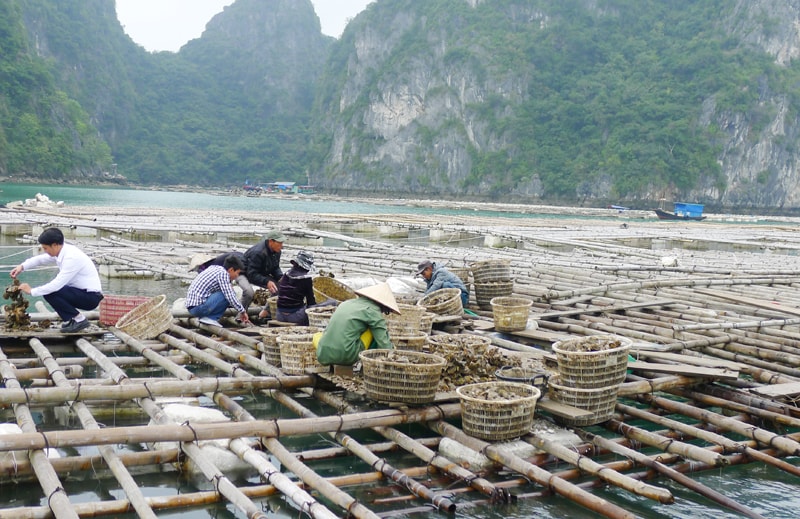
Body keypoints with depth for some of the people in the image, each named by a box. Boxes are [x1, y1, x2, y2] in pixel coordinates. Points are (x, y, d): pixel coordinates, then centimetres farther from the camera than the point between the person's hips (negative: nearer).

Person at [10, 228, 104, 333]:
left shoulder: (71, 258, -25)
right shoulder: (63, 251, 1)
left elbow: (57, 285, -26)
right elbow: (40, 259, 18)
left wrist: (31, 291, -16)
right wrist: (22, 267, 2)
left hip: (91, 297, -9)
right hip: (82, 293, 9)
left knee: (50, 292, -19)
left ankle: (79, 319, -7)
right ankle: (70, 320, 11)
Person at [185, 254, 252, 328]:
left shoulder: (214, 268, 18)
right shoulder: (223, 273, -9)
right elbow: (230, 296, -15)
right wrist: (242, 311, -4)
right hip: (199, 306, -10)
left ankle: (204, 316, 9)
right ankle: (211, 318, -8)